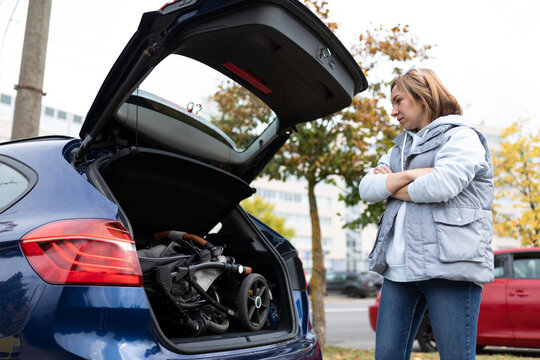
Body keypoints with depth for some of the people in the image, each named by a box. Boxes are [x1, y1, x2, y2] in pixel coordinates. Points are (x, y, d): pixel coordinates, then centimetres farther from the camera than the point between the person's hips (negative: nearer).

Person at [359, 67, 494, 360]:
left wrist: (391, 188, -2)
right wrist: (408, 175, -7)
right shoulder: (401, 146, 23)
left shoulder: (461, 137, 2)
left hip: (450, 264, -6)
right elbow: (367, 189, 9)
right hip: (400, 267, 7)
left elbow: (442, 184, -19)